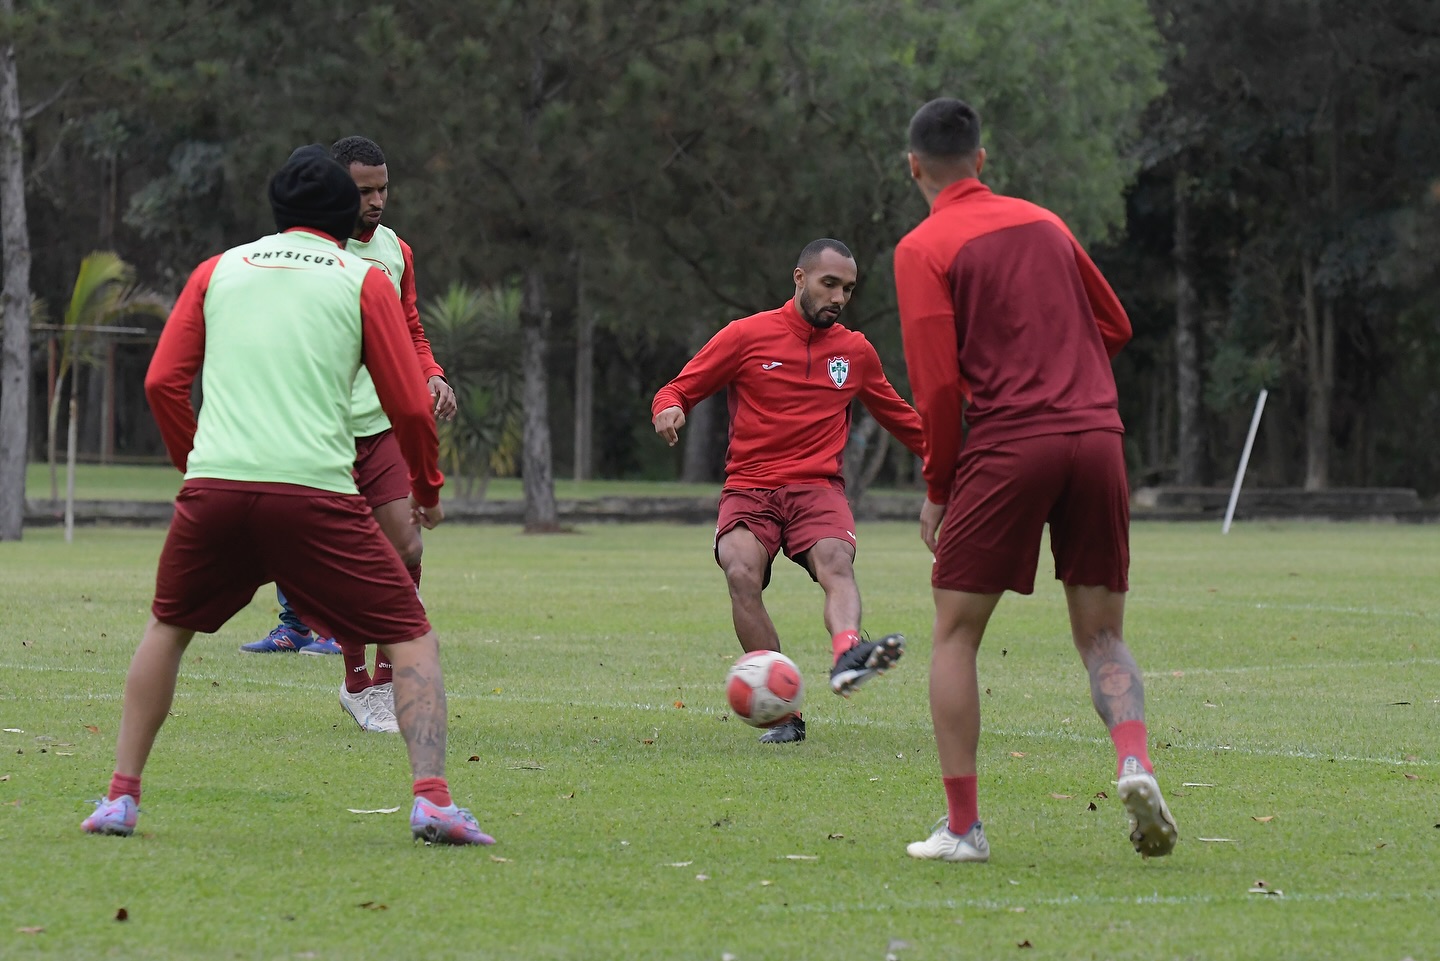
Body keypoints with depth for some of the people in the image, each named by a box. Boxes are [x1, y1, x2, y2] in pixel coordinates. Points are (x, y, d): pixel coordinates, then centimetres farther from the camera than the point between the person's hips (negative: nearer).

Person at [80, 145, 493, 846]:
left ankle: (121, 796, 18)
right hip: (315, 491, -3)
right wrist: (427, 490, 24)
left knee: (168, 627, 25)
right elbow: (409, 405, 8)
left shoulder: (219, 270, 18)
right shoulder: (363, 281, 11)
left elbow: (163, 382, 14)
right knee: (410, 636, 6)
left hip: (213, 483, 3)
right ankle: (431, 797, -12)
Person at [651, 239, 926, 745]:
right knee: (742, 574, -31)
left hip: (818, 488, 1)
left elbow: (899, 417, 32)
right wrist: (669, 409, -15)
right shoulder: (747, 336, 5)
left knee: (837, 563, -32)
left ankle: (847, 655, -63)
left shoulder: (856, 351, 16)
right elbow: (678, 390, 8)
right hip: (749, 489, -1)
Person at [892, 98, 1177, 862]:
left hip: (1005, 449, -4)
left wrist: (937, 491, 2)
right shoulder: (1042, 224, 17)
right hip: (1096, 435, 4)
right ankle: (1134, 764, -17)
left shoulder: (924, 249, 0)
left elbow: (938, 383, -7)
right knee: (1101, 636, 10)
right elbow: (1115, 327, 21)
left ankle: (961, 826, 2)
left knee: (955, 633, 7)